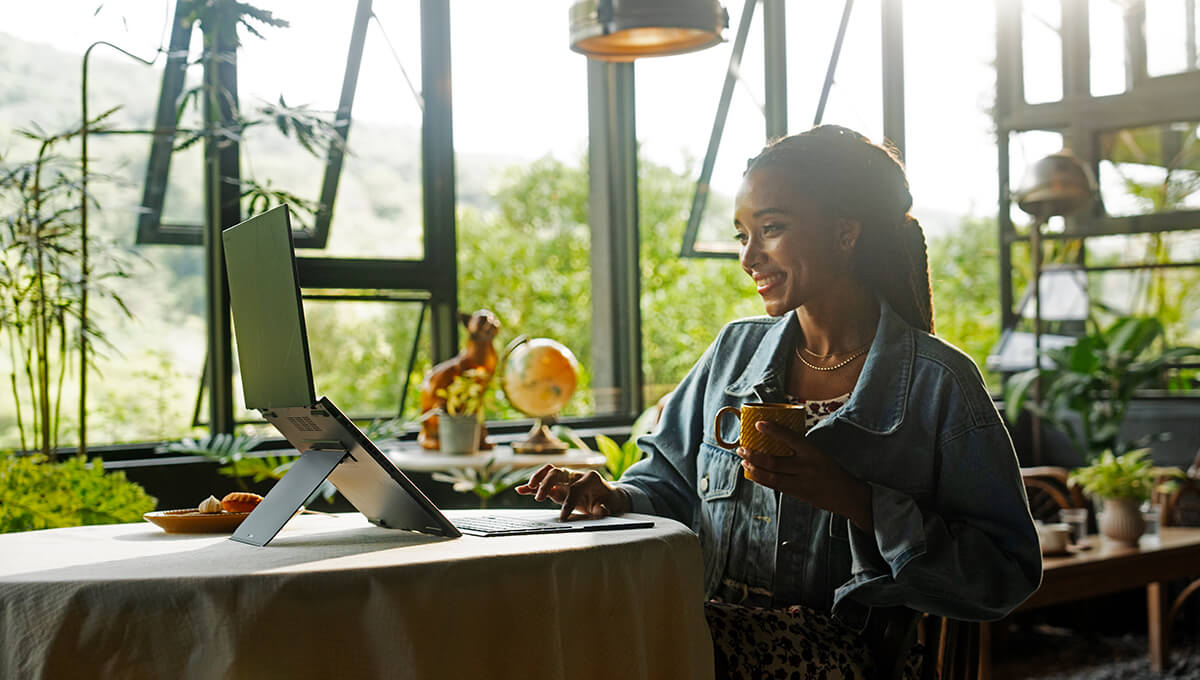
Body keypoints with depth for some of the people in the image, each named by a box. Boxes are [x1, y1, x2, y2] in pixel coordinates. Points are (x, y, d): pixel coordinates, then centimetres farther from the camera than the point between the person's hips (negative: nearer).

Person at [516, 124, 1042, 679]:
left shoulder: (937, 383, -5)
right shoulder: (736, 351, 12)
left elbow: (1008, 573, -8)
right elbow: (673, 485, 19)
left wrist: (855, 501, -18)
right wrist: (614, 498, -4)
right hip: (714, 628, 5)